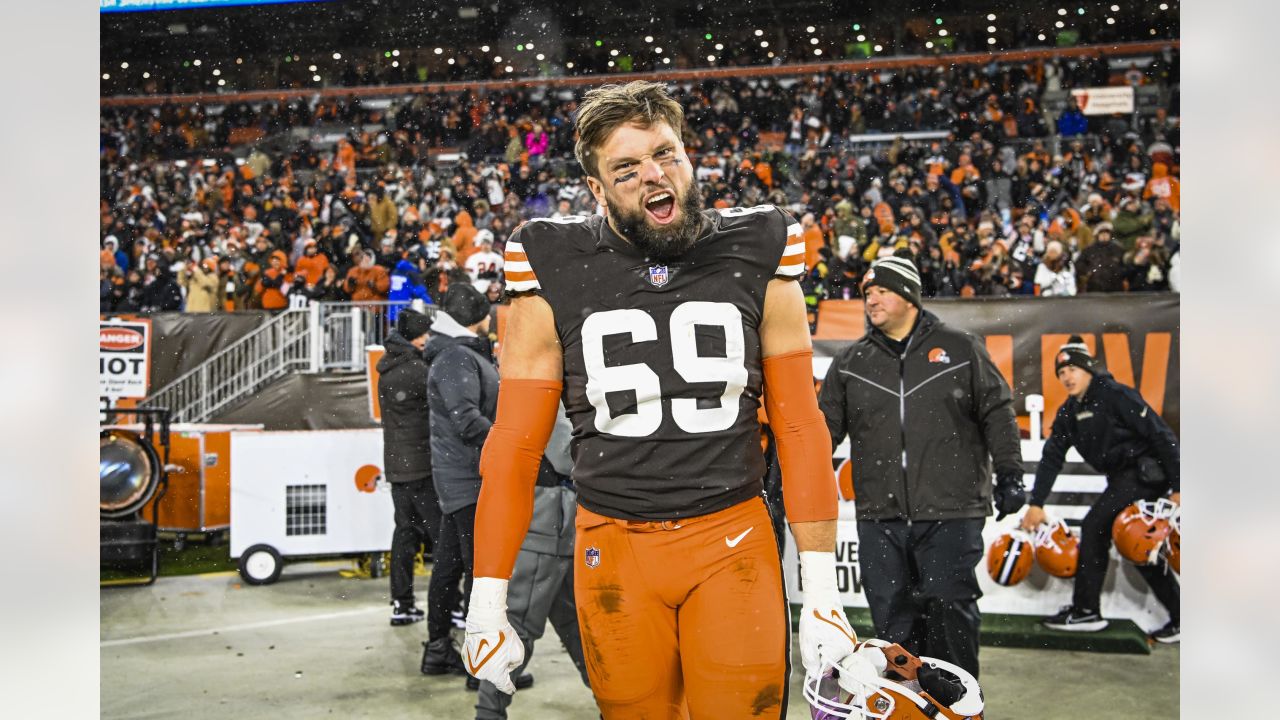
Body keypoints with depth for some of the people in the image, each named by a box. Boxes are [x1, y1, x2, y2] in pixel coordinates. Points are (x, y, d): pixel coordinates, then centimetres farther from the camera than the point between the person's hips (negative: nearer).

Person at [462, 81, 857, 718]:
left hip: (733, 543, 0)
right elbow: (513, 446, 0)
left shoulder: (756, 260, 0)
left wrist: (821, 589, -3)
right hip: (613, 550, 0)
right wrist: (486, 604, -2)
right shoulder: (555, 276, -2)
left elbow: (800, 428, 1)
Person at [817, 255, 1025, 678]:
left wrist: (1009, 474, 2)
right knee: (891, 618, 6)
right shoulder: (851, 363, 14)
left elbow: (997, 413, 8)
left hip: (951, 515, -3)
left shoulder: (959, 349, 7)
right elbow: (824, 425, 12)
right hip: (880, 519, 3)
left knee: (951, 612, -3)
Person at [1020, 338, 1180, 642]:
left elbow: (1161, 435, -17)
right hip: (1123, 477, 9)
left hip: (1147, 471, -9)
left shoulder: (1116, 395, -16)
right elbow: (1052, 457, 7)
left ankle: (1085, 611, -3)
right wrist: (1036, 503, 0)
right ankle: (1179, 616, 20)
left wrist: (1177, 487, -20)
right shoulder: (1068, 412, 9)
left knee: (1095, 527, -12)